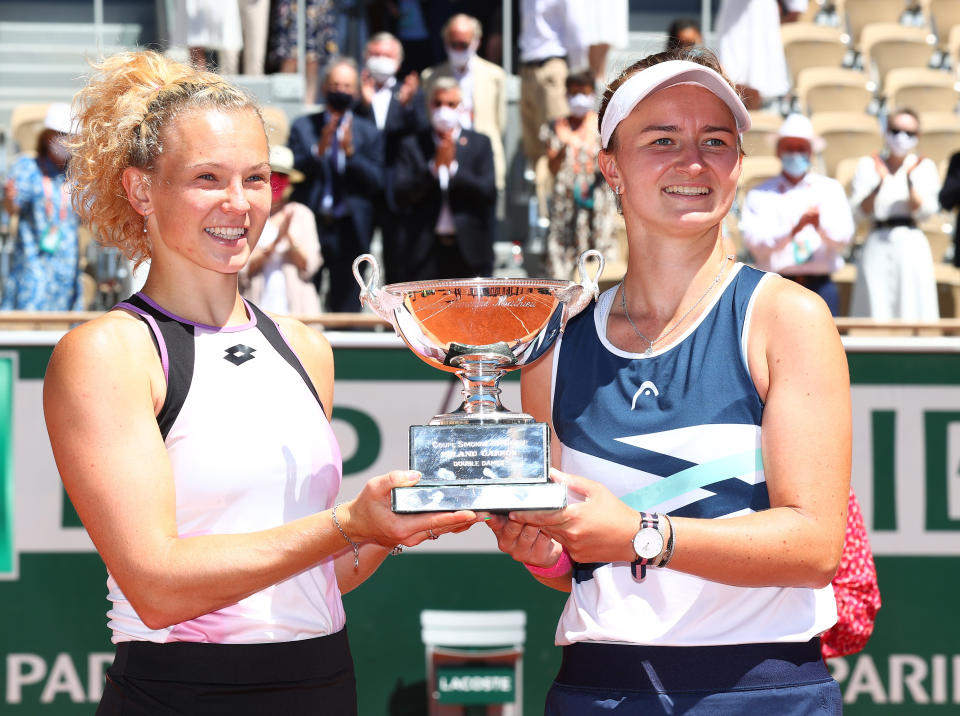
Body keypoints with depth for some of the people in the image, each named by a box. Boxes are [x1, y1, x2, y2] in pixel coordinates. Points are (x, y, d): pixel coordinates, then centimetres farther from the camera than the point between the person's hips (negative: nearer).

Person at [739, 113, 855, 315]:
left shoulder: (831, 189, 16)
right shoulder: (759, 196, 12)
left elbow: (843, 238, 3)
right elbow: (754, 242, -3)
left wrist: (821, 224, -19)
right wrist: (793, 229, -18)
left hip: (820, 286, 1)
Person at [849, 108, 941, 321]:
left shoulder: (924, 166, 7)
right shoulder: (869, 165, 9)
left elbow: (923, 210, -2)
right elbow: (862, 209, 1)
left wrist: (909, 180, -15)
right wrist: (879, 184, -15)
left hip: (912, 245, -1)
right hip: (877, 245, 1)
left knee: (912, 307, -5)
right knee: (875, 305, -4)